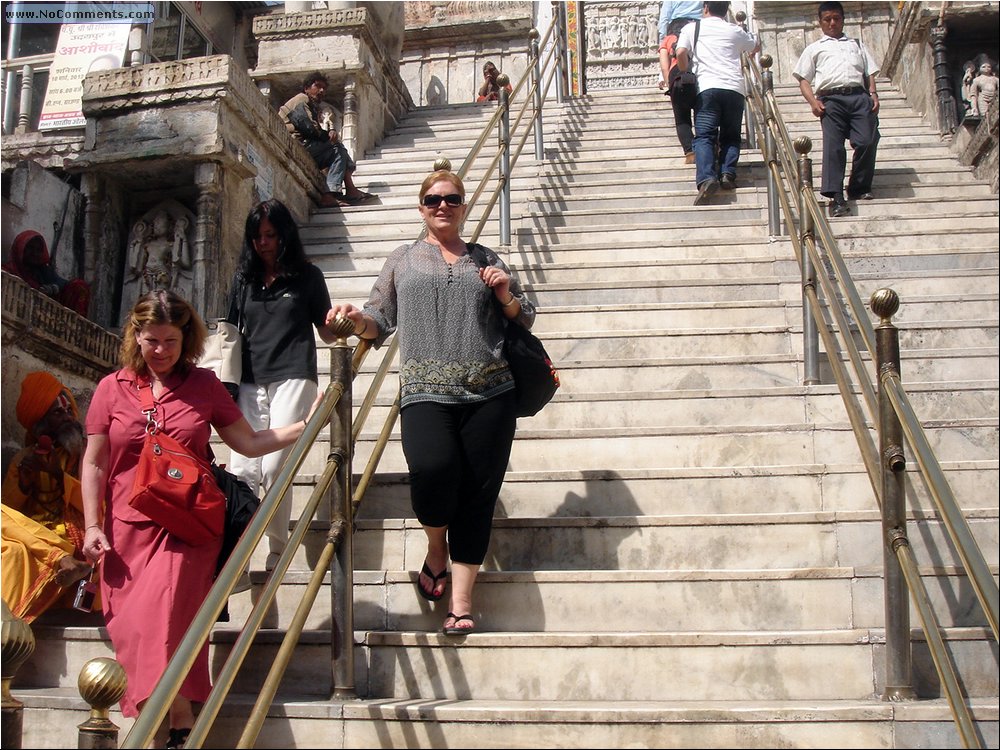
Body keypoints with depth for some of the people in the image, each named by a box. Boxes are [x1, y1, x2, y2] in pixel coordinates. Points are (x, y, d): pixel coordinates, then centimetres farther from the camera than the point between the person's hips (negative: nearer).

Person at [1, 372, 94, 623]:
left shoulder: (85, 456, 10)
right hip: (29, 535, 2)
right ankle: (62, 560, -39)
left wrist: (60, 475, -12)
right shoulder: (24, 458, 16)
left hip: (71, 540, -2)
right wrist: (23, 482, -8)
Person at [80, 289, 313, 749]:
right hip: (127, 529, 2)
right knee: (129, 625, -5)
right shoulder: (112, 388, 8)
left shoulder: (204, 385, 8)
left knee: (164, 611, -20)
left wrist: (306, 424, 0)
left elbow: (250, 443, 9)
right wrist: (92, 526, 2)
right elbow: (94, 463, 9)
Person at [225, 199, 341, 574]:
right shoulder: (243, 278, 16)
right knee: (242, 471, -5)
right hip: (249, 384, 3)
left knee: (274, 469, -10)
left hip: (292, 379, -3)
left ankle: (278, 552, 3)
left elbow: (327, 333, 10)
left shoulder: (307, 275, 8)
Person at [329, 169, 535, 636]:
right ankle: (436, 548, 5)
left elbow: (525, 321, 21)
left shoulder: (486, 260, 19)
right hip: (425, 392, -1)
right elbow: (379, 321, 14)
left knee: (479, 490, -5)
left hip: (489, 393, 2)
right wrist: (356, 320, -7)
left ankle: (461, 598, 5)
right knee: (432, 467, -27)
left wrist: (506, 295, 1)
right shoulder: (403, 261, 18)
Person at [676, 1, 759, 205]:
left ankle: (706, 178, -31)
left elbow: (681, 53, -2)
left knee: (704, 136, -9)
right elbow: (756, 46, 40)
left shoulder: (692, 28, 14)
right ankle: (727, 173, -12)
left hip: (707, 87, -2)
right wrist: (749, 53, 63)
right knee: (731, 136, 12)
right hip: (735, 88, 2)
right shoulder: (734, 31, 22)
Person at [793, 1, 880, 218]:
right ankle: (836, 197, -26)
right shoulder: (814, 48, 26)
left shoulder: (856, 44, 32)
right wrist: (813, 101, -3)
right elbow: (804, 79, 16)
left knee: (867, 141, -16)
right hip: (831, 98, -2)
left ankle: (859, 189, -1)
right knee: (833, 145, -18)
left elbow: (869, 72, 24)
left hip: (859, 96, 2)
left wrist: (873, 94, 4)